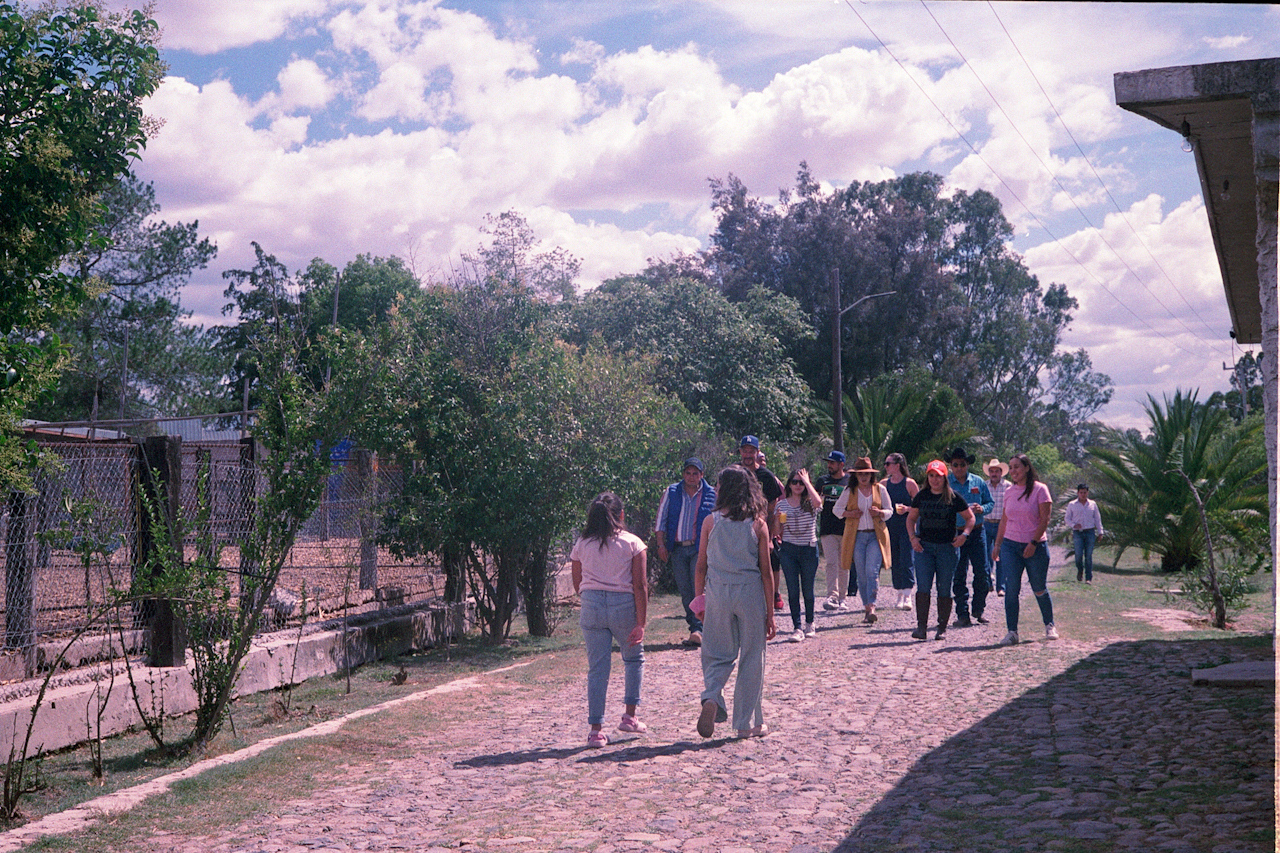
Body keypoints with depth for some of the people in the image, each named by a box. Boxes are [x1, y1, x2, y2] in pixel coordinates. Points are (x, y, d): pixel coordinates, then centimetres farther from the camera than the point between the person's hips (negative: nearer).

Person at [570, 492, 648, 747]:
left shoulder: (581, 544, 6)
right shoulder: (632, 543, -1)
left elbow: (577, 585, 11)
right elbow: (640, 585, -6)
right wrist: (641, 623, -7)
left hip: (591, 604, 1)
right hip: (624, 605, -1)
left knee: (597, 668, 4)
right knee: (634, 658, 22)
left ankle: (596, 729, 0)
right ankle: (629, 716, 19)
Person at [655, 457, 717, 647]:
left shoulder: (711, 494, 3)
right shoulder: (671, 492, 8)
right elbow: (661, 518, 10)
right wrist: (661, 544, 3)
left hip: (700, 548, -3)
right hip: (677, 549, 3)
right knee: (685, 591, 5)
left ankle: (698, 630, -18)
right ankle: (695, 629, 13)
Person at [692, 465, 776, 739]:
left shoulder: (711, 522, -2)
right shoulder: (758, 524, -2)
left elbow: (701, 566, 2)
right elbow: (766, 572, -1)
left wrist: (699, 600, 15)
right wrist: (770, 613, 4)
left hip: (717, 592, 1)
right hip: (750, 593, -1)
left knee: (717, 655, 14)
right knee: (751, 659, 10)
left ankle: (711, 698, -14)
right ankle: (747, 723, 16)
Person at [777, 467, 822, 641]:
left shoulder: (810, 503, 0)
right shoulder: (782, 504, 6)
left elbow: (818, 501, -26)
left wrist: (806, 481, -15)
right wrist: (778, 520, -11)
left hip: (809, 549, -1)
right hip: (788, 550, 1)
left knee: (808, 589, 7)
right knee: (793, 590, -3)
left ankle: (809, 623, 27)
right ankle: (797, 628, -1)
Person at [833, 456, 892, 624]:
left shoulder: (880, 489, 6)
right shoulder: (849, 492, 7)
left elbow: (890, 510, 13)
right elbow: (837, 508, 15)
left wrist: (880, 513, -9)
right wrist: (849, 514, -5)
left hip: (876, 535, -1)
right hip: (857, 536, 1)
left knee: (872, 571, -16)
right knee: (861, 574, 2)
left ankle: (871, 607, -21)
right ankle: (867, 607, 11)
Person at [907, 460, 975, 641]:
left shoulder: (953, 497, 0)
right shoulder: (921, 496, 6)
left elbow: (970, 518, 9)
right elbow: (911, 518, 17)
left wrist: (964, 534, -8)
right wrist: (913, 537, 1)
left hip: (947, 547, -1)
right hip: (924, 546, 1)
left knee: (944, 589, 3)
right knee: (923, 587, -9)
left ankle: (942, 628, 12)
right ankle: (921, 626, -9)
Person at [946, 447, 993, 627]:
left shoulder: (978, 482, 9)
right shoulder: (945, 483, 2)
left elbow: (990, 502, 14)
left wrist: (982, 509, -8)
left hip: (976, 532, 2)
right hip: (954, 533, -2)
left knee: (982, 572, 0)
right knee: (959, 575, -1)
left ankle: (979, 610, 17)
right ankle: (962, 614, 5)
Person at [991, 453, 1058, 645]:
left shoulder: (1039, 489, -4)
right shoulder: (1009, 492, 10)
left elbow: (1045, 520, -8)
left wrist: (1033, 543, -15)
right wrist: (997, 544, 10)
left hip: (1035, 547, -3)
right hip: (1010, 545, 3)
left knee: (1040, 590, 7)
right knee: (1011, 589, -6)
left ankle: (1049, 626, 27)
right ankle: (1012, 632, -4)